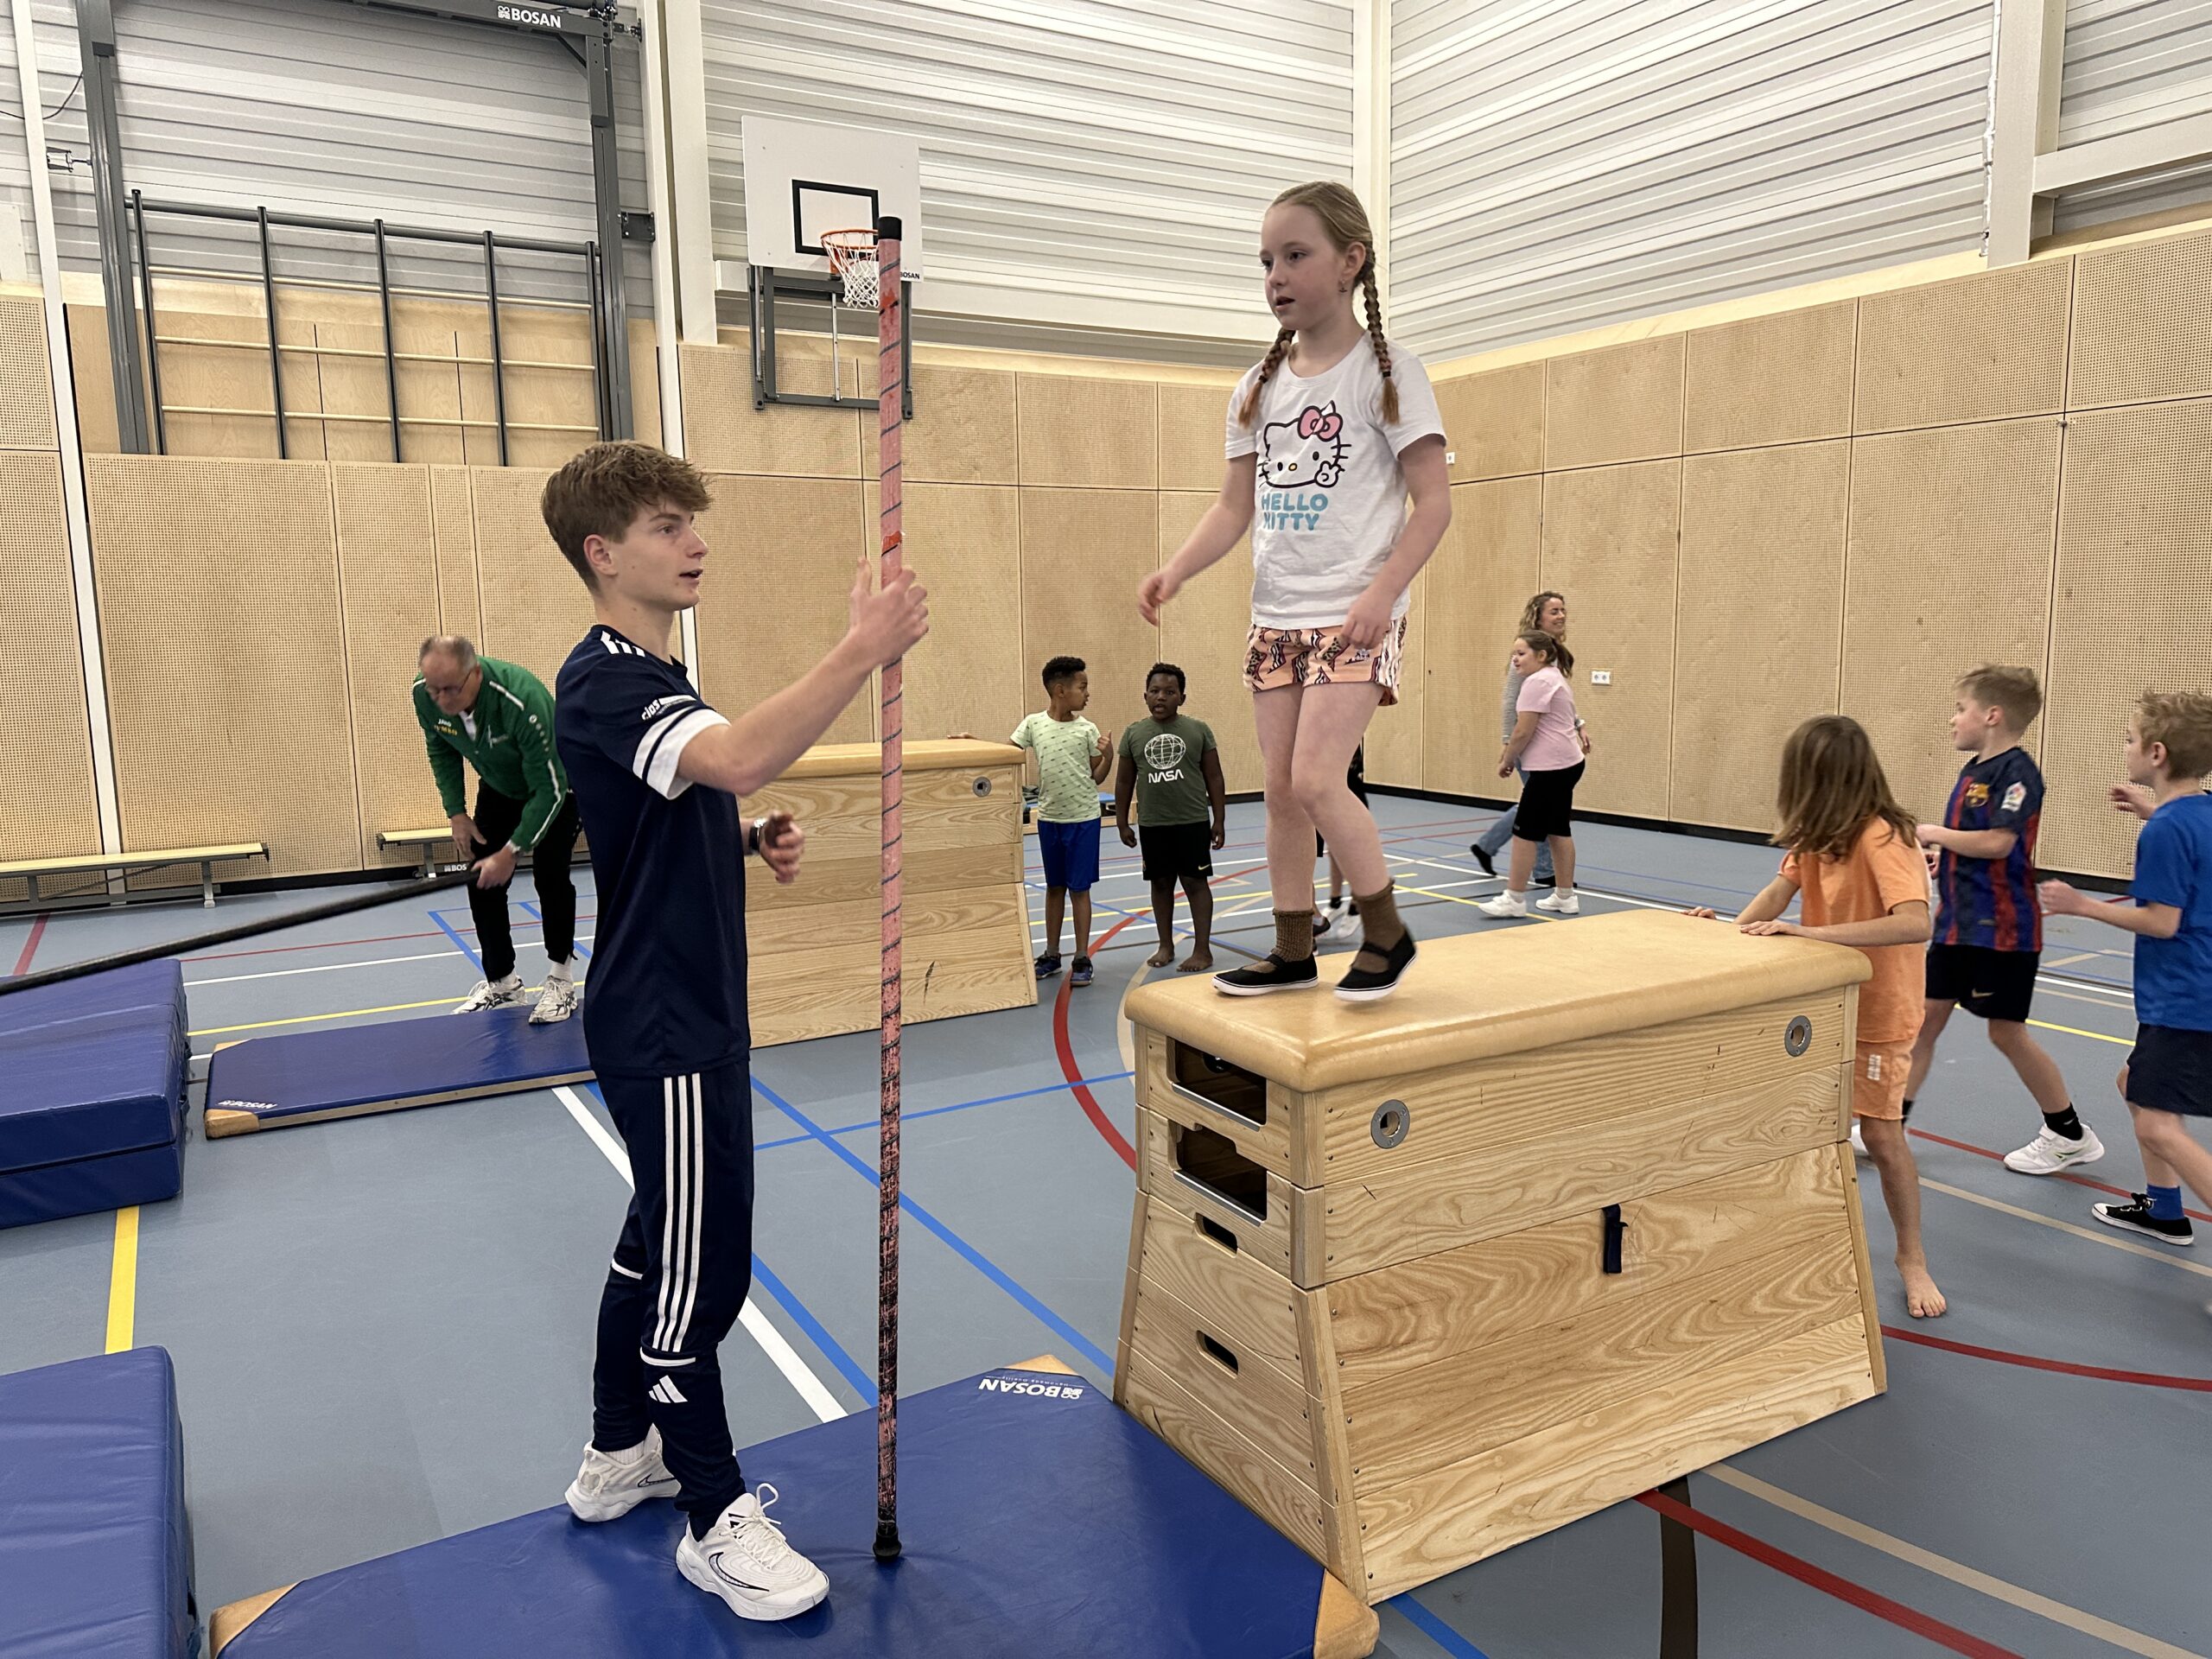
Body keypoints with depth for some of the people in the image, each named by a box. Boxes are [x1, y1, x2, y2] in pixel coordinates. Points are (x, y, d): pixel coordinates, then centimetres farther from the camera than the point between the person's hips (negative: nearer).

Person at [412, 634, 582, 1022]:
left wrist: (512, 851, -34)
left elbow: (549, 790, -35)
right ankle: (501, 983, 14)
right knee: (481, 880, 0)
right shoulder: (424, 695, -24)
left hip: (557, 781, -6)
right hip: (499, 786, 6)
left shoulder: (521, 699, -42)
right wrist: (456, 814, -5)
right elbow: (441, 752, 0)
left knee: (550, 875, -14)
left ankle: (561, 983, 1)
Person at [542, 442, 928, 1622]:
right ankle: (716, 1521, 16)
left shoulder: (649, 679, 13)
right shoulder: (603, 683, -20)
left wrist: (755, 845, 4)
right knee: (700, 1270, 1)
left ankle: (619, 1455, 37)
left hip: (685, 1013, 10)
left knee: (661, 1241, 20)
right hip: (663, 1029, -10)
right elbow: (740, 757, -40)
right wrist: (863, 651, -42)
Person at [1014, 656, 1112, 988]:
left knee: (1079, 888, 1)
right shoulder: (1033, 724, -3)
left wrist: (1108, 757, -16)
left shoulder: (1086, 729, -5)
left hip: (1083, 818, -2)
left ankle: (1082, 959, 10)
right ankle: (1051, 955, 25)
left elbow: (1097, 777, 2)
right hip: (1049, 817, 2)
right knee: (1054, 887, 13)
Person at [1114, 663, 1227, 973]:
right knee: (1160, 883, 11)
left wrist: (1219, 821, -1)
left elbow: (1214, 778, 1)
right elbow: (1124, 781, 8)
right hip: (1151, 825, 3)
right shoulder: (1134, 733, 3)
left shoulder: (1198, 730, -2)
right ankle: (1166, 946, 23)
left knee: (1195, 882, 1)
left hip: (1192, 822, -2)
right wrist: (1122, 823, 7)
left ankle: (1202, 949, 7)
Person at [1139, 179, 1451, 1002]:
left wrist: (1383, 592, -21)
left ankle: (1386, 933, 4)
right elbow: (1235, 507, 10)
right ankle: (1293, 952, 20)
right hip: (1276, 616, 6)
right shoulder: (1258, 388, 11)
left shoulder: (1386, 370, -4)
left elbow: (1434, 501, -8)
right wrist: (1175, 570, -7)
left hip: (1355, 615, -6)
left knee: (1315, 778, -16)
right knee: (1280, 788, 7)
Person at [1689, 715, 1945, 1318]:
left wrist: (1811, 932, -44)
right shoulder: (1815, 835, 0)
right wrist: (1736, 927, -26)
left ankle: (1912, 1258, 19)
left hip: (1877, 1010, -7)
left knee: (1882, 1137, -1)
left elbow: (1915, 924, -40)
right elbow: (1780, 891, -7)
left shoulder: (1881, 839, -27)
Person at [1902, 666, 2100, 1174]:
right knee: (1927, 1017, 8)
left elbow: (1998, 842, -28)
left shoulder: (2017, 771, -17)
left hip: (2003, 928, -8)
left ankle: (2071, 1136, 21)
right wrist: (1938, 857, 2)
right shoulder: (1971, 771, 10)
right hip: (1958, 923, 8)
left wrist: (1935, 833, -15)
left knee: (2006, 1032, 2)